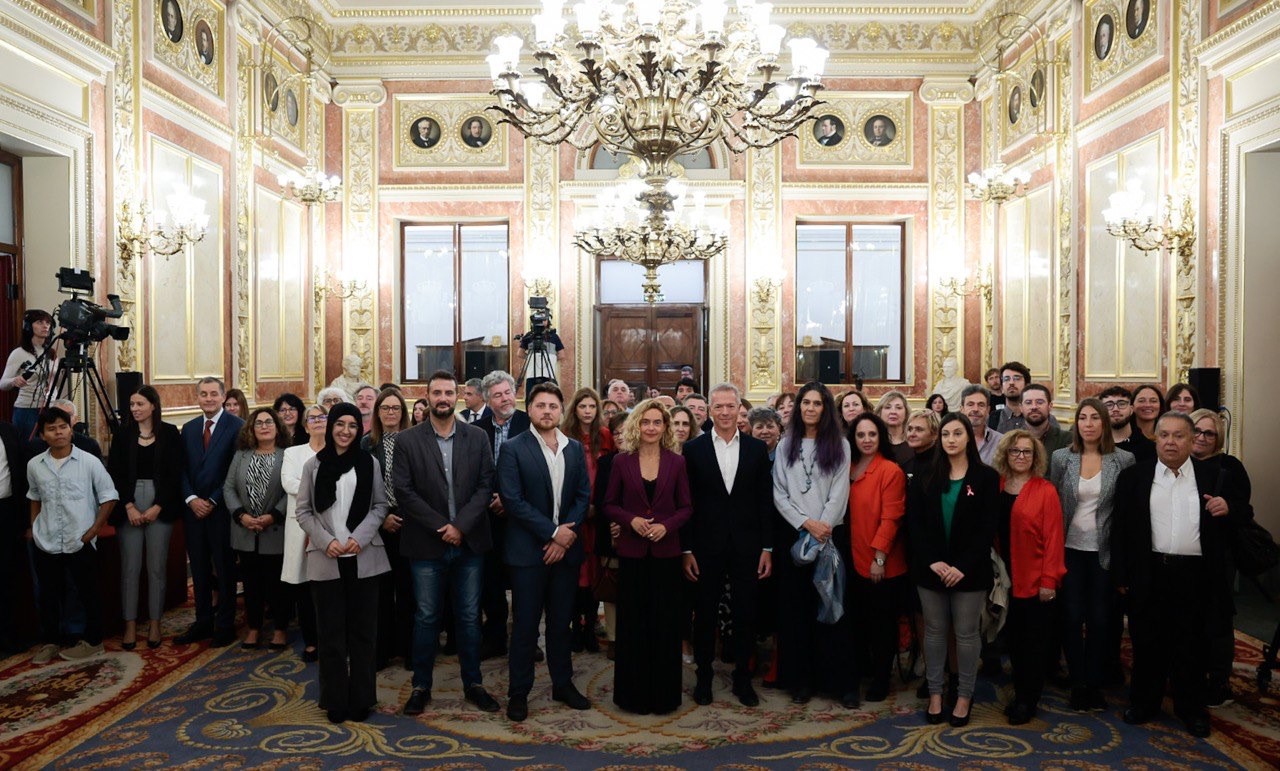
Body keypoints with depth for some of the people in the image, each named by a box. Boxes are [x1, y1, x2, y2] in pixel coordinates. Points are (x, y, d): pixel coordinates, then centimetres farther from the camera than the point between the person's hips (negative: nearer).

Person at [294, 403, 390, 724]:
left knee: (363, 629, 6)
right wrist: (326, 541, -10)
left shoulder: (369, 463, 3)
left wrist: (359, 538, -11)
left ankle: (361, 699, 17)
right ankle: (335, 700, 18)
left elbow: (380, 505, 4)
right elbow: (303, 511, 5)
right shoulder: (314, 465, 4)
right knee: (331, 631, 6)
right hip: (326, 560, 0)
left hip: (364, 558, 0)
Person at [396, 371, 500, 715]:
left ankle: (473, 683, 23)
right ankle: (421, 686, 23)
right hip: (427, 544, -1)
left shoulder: (477, 437, 3)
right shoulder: (407, 440, -1)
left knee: (469, 616, 10)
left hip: (469, 542, 2)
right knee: (426, 617, 8)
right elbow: (404, 491, -7)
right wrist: (440, 526, -13)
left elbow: (485, 485, -1)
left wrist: (460, 525, -12)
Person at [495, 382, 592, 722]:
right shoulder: (513, 448, -6)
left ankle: (563, 684, 29)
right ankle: (518, 693, 19)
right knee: (525, 625, 5)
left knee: (561, 621, 14)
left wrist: (566, 535, -8)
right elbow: (512, 499, -13)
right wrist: (553, 531, -16)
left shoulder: (575, 448, 8)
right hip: (528, 550, -4)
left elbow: (583, 496, 5)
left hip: (565, 548, 4)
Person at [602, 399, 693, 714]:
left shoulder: (676, 462, 1)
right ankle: (633, 691, 21)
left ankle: (664, 693, 21)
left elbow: (686, 507, 3)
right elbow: (610, 504, 3)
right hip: (632, 550, 0)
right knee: (632, 621, 6)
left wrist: (666, 526, -14)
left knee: (665, 621, 6)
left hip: (666, 551, 0)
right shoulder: (621, 461, 0)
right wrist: (631, 520, -14)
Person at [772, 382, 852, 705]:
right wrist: (806, 523, -9)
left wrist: (823, 527, -13)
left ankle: (841, 680, 11)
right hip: (794, 535, 2)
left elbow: (839, 493, -2)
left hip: (830, 535, -1)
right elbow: (779, 494, 3)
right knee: (795, 607, 5)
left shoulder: (839, 445, 5)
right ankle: (800, 679, 14)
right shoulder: (785, 445, 8)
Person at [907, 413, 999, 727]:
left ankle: (964, 696, 19)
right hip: (930, 568, 2)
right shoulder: (925, 477, 6)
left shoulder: (986, 477, -1)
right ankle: (935, 693, 21)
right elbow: (915, 523, 0)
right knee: (934, 631, 9)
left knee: (966, 633, 6)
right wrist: (932, 562, -13)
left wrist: (963, 566, -14)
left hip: (969, 570, -2)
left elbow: (986, 528, -6)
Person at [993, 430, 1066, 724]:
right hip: (1007, 579, 4)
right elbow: (992, 532, 6)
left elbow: (1053, 537, -11)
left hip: (1036, 581, -4)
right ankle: (1020, 693, 28)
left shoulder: (1045, 491, -8)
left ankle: (1028, 700, 20)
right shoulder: (996, 487, 4)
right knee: (1014, 639, 14)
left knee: (1034, 641, 7)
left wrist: (1049, 580, -14)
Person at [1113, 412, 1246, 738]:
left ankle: (1191, 708, 27)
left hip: (1195, 576, 0)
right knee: (1147, 643, 11)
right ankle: (1144, 702, 26)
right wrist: (1121, 575, -3)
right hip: (1149, 574, 0)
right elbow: (1121, 528, 1)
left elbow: (1243, 517, 11)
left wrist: (1229, 509, -13)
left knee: (1192, 645, 11)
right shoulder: (1134, 477, 3)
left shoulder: (1213, 476, 5)